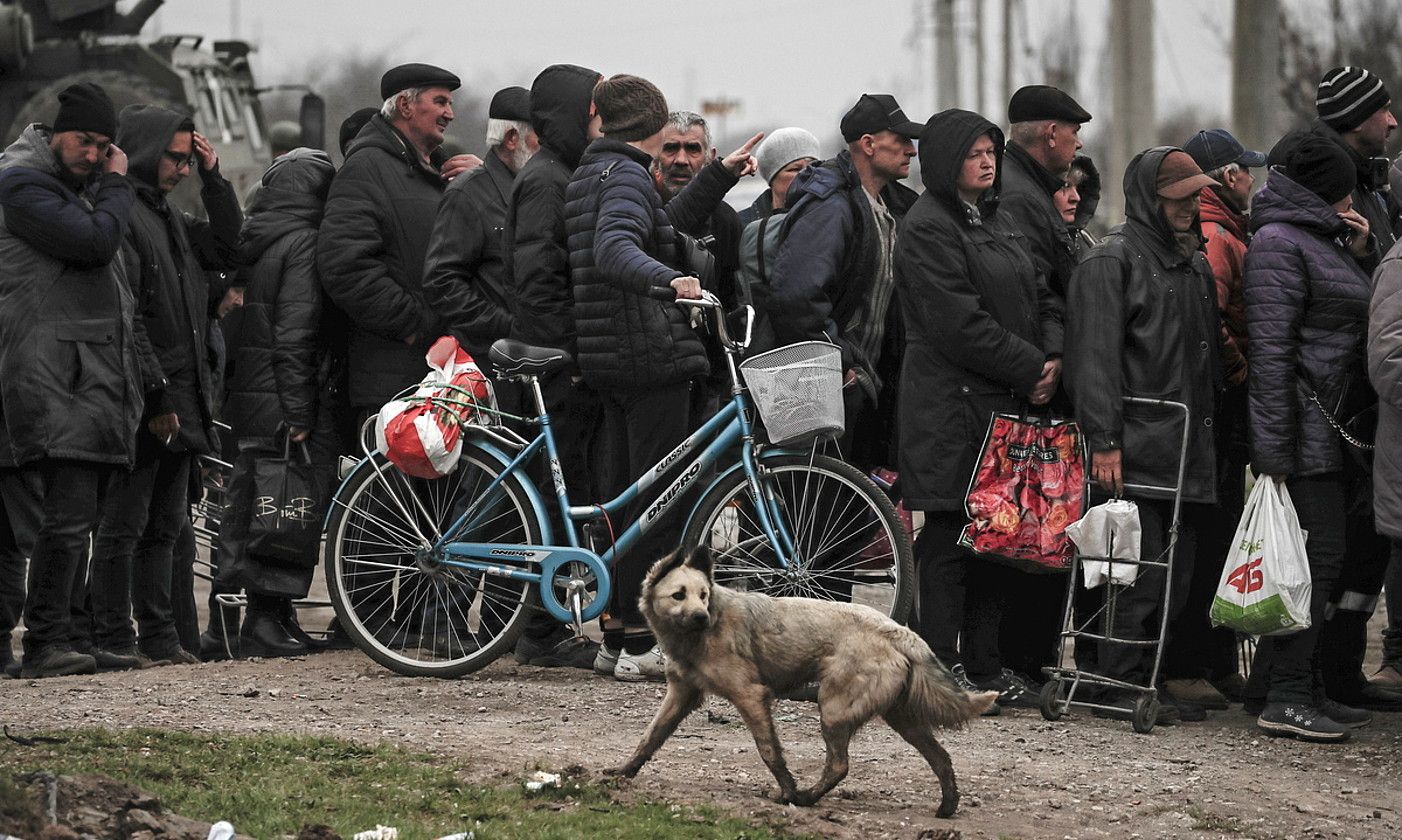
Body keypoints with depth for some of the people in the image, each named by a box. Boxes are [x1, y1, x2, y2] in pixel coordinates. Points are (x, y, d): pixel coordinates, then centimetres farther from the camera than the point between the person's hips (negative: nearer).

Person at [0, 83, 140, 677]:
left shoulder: (79, 185, 23)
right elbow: (96, 240, -16)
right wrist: (116, 184, -4)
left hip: (94, 377, 10)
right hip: (54, 379, -10)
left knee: (77, 517, 9)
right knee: (67, 513, -16)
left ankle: (62, 636, 12)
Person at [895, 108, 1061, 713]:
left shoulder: (997, 223, 19)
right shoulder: (927, 227, -10)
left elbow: (1038, 298, 20)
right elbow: (960, 322, -17)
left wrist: (1053, 357, 0)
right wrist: (1030, 368, -14)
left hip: (1009, 402, 9)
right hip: (952, 405, -9)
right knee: (950, 535, -6)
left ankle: (983, 665, 15)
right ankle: (942, 668, -2)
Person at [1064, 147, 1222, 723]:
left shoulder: (1195, 265, 21)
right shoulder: (1113, 261, -6)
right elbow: (1096, 357, -13)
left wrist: (1211, 430, 19)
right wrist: (1104, 441, -20)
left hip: (1189, 451, 8)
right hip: (1137, 450, -8)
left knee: (1176, 573, 8)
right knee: (1141, 572, -10)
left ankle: (1148, 680, 14)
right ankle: (1122, 686, -5)